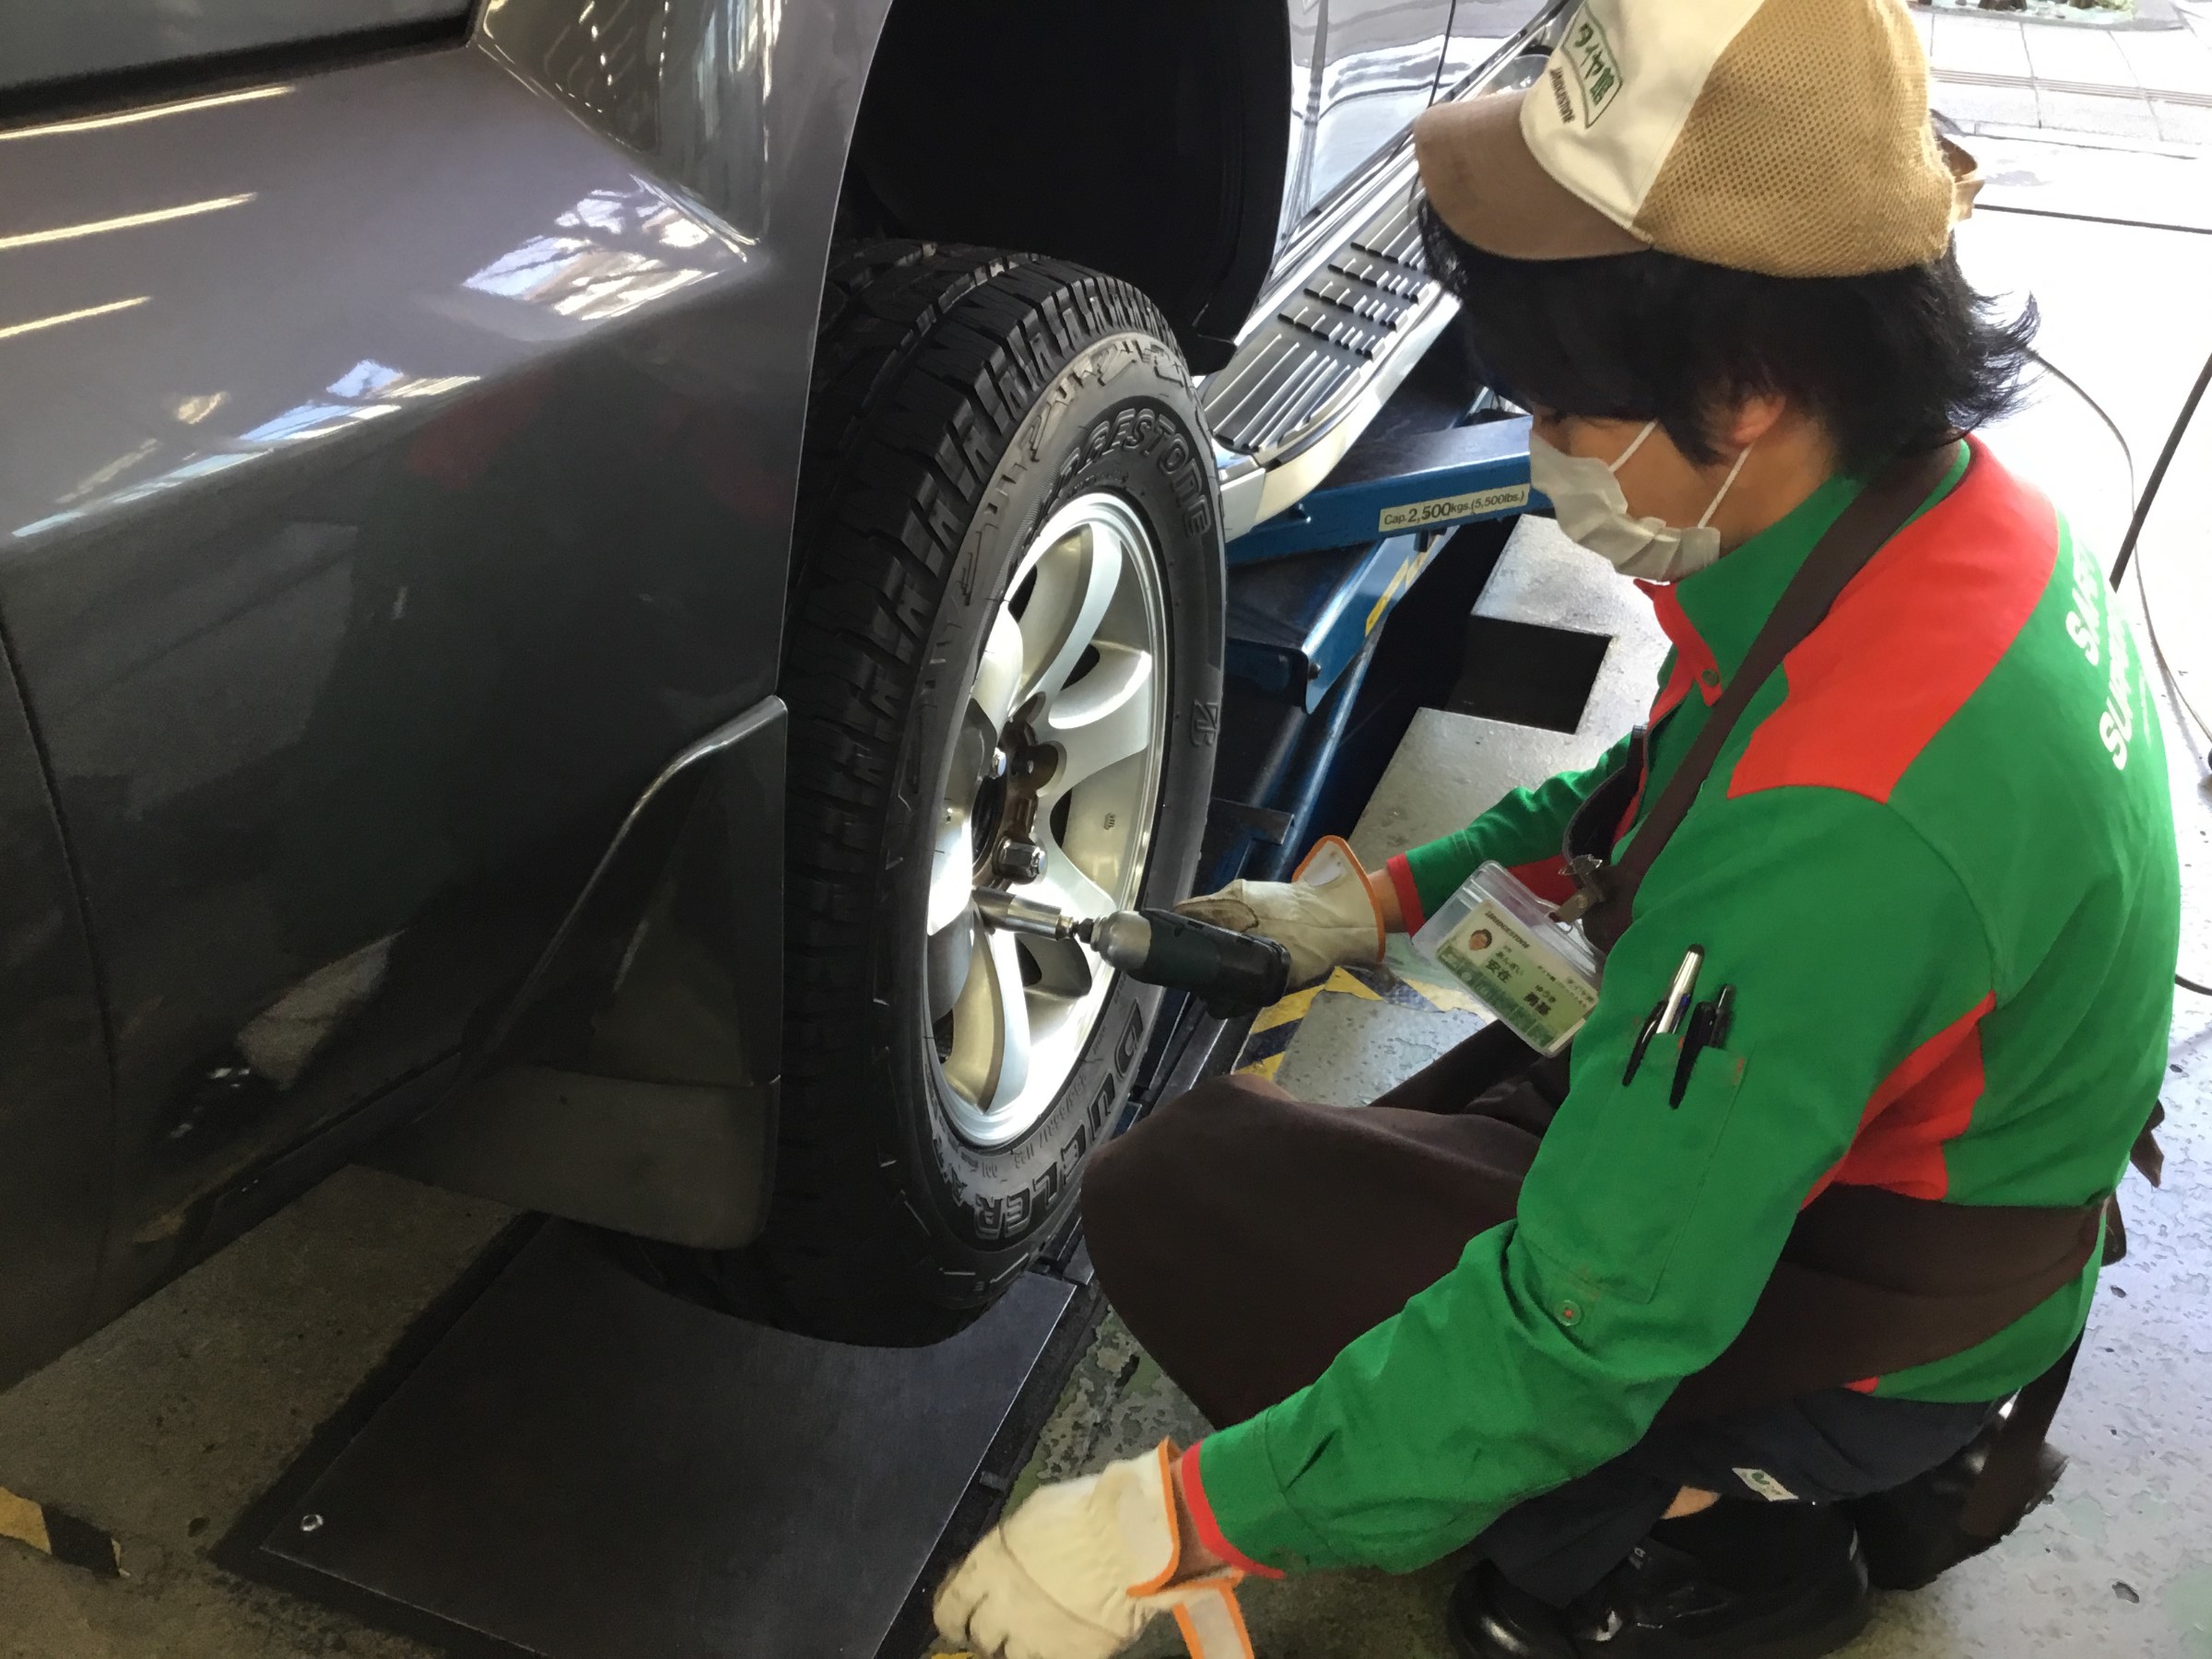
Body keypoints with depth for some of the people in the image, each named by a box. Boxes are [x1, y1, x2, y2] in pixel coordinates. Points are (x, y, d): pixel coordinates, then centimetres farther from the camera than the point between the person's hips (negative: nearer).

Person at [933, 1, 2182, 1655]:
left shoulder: (1832, 831, -38)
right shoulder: (1934, 498, -9)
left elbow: (1591, 1332, -32)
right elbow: (1678, 786, 10)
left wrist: (1174, 1521, -24)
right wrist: (1387, 897, 6)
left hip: (1856, 1328, -8)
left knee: (1180, 1200, -15)